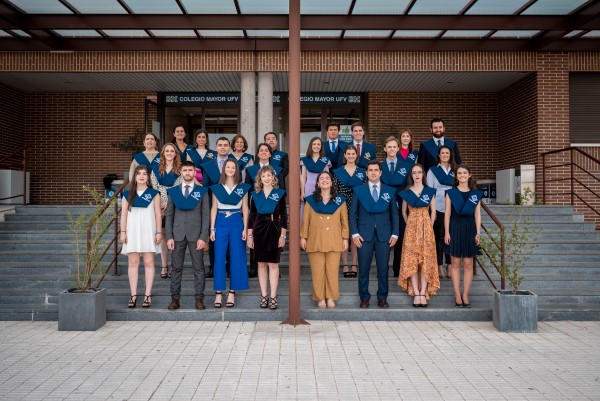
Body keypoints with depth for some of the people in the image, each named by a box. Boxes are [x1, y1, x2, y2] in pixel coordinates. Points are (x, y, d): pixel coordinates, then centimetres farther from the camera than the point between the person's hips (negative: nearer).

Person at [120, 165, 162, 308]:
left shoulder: (154, 194, 5)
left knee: (149, 263, -2)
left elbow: (158, 214, 3)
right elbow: (124, 214, 7)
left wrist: (158, 232, -3)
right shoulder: (128, 194, 10)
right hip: (132, 231, 2)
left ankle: (148, 295, 1)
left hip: (148, 231, -1)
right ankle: (133, 295, 4)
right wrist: (123, 232, -1)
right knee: (133, 263, 1)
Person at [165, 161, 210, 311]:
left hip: (196, 235, -1)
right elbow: (169, 215, 8)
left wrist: (203, 237, -8)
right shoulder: (173, 191, 10)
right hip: (178, 234, 1)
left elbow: (206, 215, 1)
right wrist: (169, 237, -1)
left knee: (199, 268, 1)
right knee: (176, 268, 4)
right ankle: (175, 298, 10)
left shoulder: (202, 191, 5)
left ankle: (199, 298, 6)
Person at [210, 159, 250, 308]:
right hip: (221, 223, 0)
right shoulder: (216, 188, 7)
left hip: (237, 223, 0)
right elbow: (214, 209, 7)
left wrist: (245, 229, -2)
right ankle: (218, 293, 5)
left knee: (236, 259, 1)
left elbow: (245, 210, 5)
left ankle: (232, 293, 10)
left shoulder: (243, 188, 5)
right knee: (219, 258, -2)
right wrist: (212, 229, 0)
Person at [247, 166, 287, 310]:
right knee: (262, 264, 6)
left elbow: (284, 215, 1)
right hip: (259, 230, 2)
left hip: (274, 230, -2)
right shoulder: (255, 194, 8)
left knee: (273, 264, -1)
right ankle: (264, 295, 14)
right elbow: (252, 216, 8)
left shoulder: (280, 193, 2)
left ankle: (273, 297, 5)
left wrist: (282, 235, -4)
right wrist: (249, 235, 4)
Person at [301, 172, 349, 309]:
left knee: (332, 270, 1)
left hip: (334, 241, 0)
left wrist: (345, 238, 2)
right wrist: (303, 237, 2)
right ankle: (320, 298, 11)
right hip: (315, 241, 0)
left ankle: (331, 297, 12)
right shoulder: (310, 200, 7)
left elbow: (344, 221, 6)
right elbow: (305, 220, 7)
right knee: (317, 271, 1)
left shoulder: (340, 200, 7)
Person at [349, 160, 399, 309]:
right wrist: (354, 234, -5)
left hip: (384, 235, 1)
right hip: (364, 235, -1)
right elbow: (352, 213, 4)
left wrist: (394, 234, 1)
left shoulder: (390, 191, 10)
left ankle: (382, 298, 15)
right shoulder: (358, 190, 7)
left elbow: (394, 214, 10)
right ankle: (364, 298, 14)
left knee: (383, 268, 3)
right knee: (363, 268, 2)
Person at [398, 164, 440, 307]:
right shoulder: (406, 192, 4)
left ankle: (423, 293, -1)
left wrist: (429, 226, 1)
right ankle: (416, 293, -1)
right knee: (411, 261, -5)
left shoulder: (430, 191, 5)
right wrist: (410, 225, 5)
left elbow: (433, 211, 7)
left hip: (426, 228, 0)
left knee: (426, 261, -3)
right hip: (411, 229, 0)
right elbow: (404, 212, 11)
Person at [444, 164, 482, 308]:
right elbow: (447, 214, 2)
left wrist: (478, 233, 0)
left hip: (470, 229, 1)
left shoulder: (476, 194, 9)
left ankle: (465, 295, 8)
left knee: (468, 264, 1)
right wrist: (447, 232, -5)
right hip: (455, 229, -1)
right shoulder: (451, 193, 5)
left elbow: (477, 215, 8)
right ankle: (457, 296, 6)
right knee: (455, 264, 1)